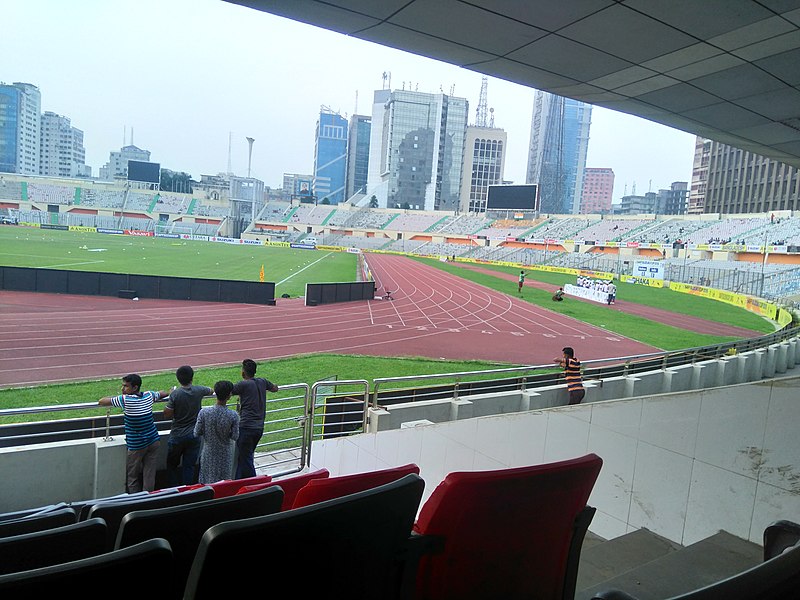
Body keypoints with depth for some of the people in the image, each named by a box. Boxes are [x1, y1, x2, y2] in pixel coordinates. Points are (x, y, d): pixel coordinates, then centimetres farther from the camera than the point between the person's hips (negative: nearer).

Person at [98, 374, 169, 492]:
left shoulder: (125, 399, -15)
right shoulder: (148, 395, 0)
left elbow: (101, 402, -7)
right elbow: (164, 394, 19)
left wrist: (114, 397, 10)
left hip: (136, 445, -5)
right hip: (154, 441, 5)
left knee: (132, 477, 10)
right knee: (149, 475, 8)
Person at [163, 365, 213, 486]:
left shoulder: (175, 394, -15)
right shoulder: (199, 390, -7)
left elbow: (167, 414, -10)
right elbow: (211, 391, 16)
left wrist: (170, 397, 2)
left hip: (177, 436, -2)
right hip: (194, 436, 2)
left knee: (172, 464, 16)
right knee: (189, 466, 8)